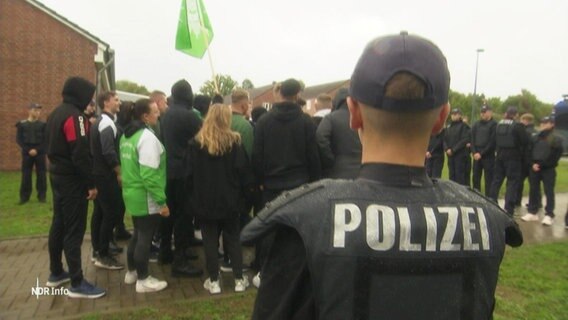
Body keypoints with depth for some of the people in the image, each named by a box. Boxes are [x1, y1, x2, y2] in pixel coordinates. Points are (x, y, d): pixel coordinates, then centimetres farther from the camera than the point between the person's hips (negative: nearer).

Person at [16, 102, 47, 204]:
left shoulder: (43, 124, 3)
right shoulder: (21, 124, 3)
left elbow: (45, 140, -1)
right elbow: (19, 140, 0)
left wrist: (37, 150, -12)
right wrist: (28, 150, -10)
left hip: (40, 153, 0)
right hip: (27, 153, 0)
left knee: (41, 175, 2)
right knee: (26, 175, 3)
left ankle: (41, 196, 10)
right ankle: (24, 197, 12)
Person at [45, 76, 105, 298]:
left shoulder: (56, 113, 13)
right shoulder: (75, 115, -18)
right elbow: (80, 154, -23)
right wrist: (91, 184, -18)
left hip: (57, 176, 10)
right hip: (72, 179, -10)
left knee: (59, 225, 17)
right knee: (74, 229, -6)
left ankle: (56, 273, 29)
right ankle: (77, 283, 1)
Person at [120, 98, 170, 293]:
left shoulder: (127, 135, 10)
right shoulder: (147, 137, -20)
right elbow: (150, 174, -25)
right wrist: (162, 201, -21)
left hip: (132, 193, 9)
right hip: (146, 197, -9)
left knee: (138, 234, 21)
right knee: (145, 237, 2)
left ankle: (131, 272, 34)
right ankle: (143, 280, 15)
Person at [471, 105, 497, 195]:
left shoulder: (494, 124, -3)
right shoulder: (476, 124, 14)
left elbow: (492, 142, -10)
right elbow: (472, 139, 10)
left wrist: (481, 153, -12)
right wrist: (474, 152, -4)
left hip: (488, 156, -5)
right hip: (476, 156, 5)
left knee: (488, 179, -2)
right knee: (476, 178, 8)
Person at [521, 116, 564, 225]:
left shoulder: (556, 139, 0)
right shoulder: (535, 137, 13)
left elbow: (557, 154, -6)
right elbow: (529, 151, 11)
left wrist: (542, 164, -12)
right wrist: (533, 164, -5)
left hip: (548, 169, -4)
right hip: (534, 168, 4)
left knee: (549, 192, -2)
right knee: (533, 190, 7)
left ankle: (549, 215, 2)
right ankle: (533, 212, 15)